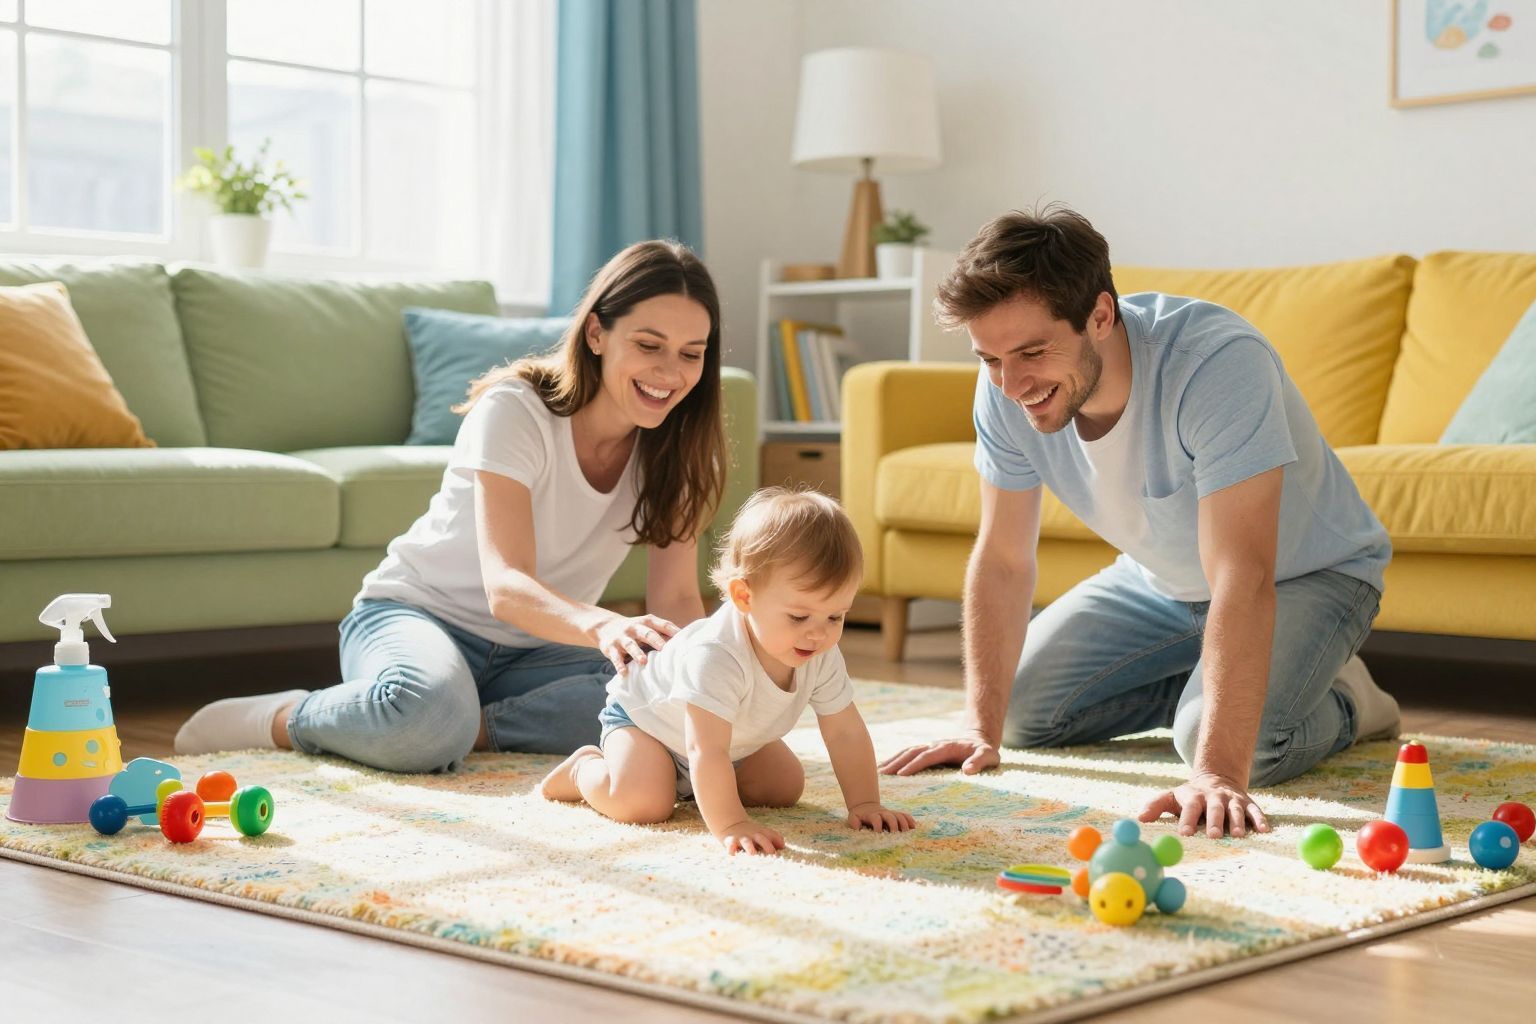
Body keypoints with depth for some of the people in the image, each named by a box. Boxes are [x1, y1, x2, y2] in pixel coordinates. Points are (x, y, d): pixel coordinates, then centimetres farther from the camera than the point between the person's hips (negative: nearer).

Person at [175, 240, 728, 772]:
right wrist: (603, 626, -53)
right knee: (428, 707, -41)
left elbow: (676, 598, -11)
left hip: (531, 652, 5)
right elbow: (505, 587, -31)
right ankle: (282, 718, -12)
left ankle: (470, 728, -17)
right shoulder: (515, 410, -21)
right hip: (420, 612, -4)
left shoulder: (677, 444, -5)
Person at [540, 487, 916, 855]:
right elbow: (706, 751, -48)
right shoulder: (717, 656, -46)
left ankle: (698, 784, 23)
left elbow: (846, 732, -12)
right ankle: (584, 768, 3)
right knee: (643, 802, -29)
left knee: (787, 785, 2)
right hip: (643, 715, -7)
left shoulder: (822, 657, -22)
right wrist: (730, 825, -52)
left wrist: (865, 803, -18)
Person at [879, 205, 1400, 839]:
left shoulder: (1218, 362, -40)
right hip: (1164, 579, 6)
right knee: (1024, 710, -2)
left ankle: (1340, 702, 3)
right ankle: (1202, 680, 18)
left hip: (1309, 572, -6)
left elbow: (1241, 578, -45)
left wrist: (1216, 773, -51)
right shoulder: (1006, 390, -21)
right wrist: (981, 729, -15)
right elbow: (1002, 558, -10)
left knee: (1231, 740, -30)